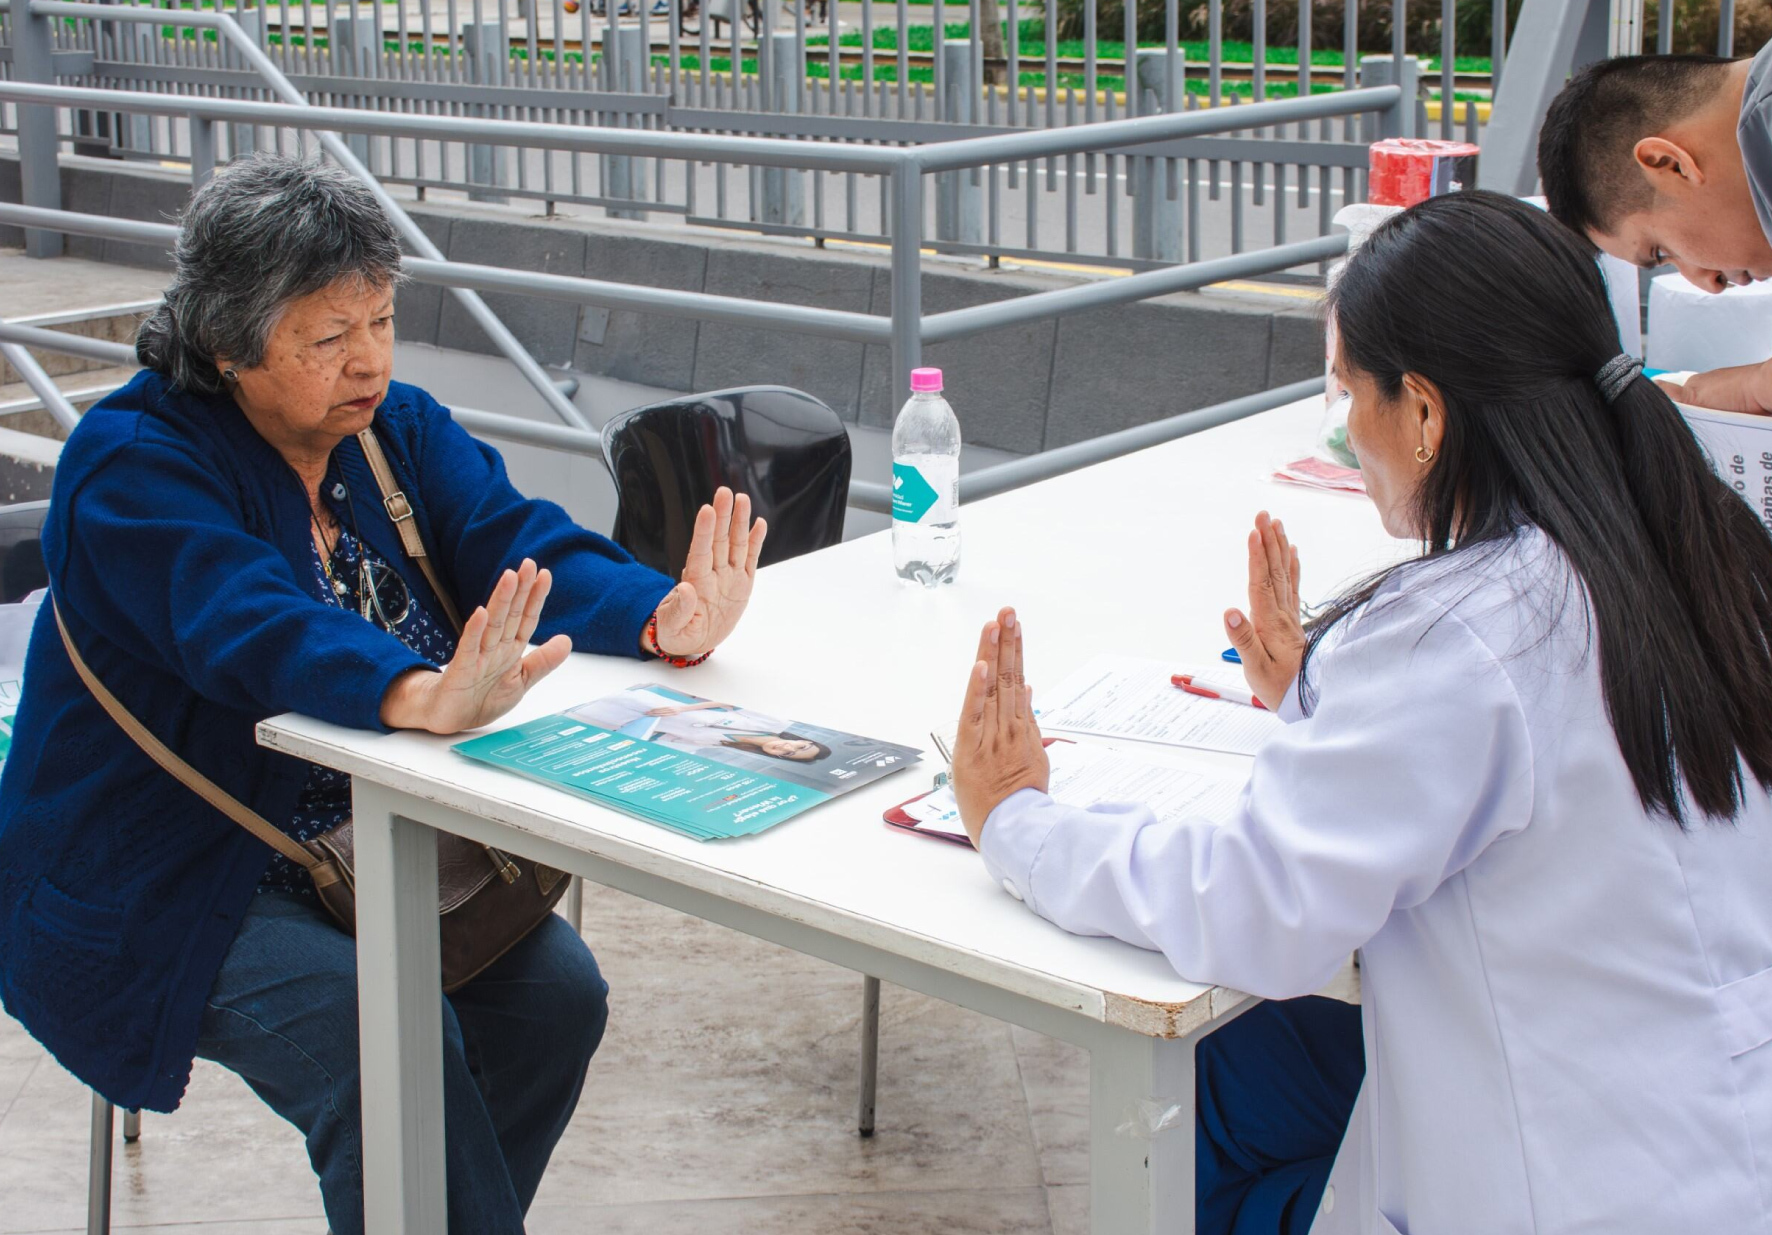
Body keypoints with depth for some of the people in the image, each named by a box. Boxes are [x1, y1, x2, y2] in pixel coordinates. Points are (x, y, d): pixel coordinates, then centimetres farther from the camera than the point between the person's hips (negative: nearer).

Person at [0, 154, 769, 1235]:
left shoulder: (400, 428, 4)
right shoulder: (136, 467, -16)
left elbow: (526, 545, -11)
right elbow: (255, 628, -34)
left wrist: (664, 617, -33)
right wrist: (426, 697, -54)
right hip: (165, 894, -6)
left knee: (554, 987, -13)